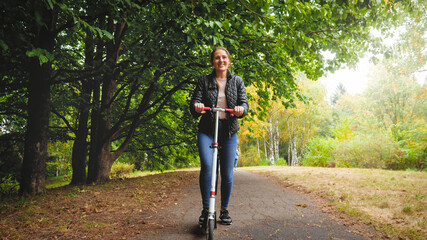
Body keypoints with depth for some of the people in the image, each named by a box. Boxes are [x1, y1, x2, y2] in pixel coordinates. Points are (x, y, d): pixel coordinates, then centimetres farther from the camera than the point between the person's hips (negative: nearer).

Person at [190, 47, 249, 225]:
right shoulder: (205, 81, 8)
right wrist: (197, 106, -22)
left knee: (227, 173, 3)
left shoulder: (237, 81, 11)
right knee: (207, 165, -22)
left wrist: (241, 109, -21)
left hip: (229, 131, 1)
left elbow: (244, 103, 3)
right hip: (207, 130, -1)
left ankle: (224, 210, 23)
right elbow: (195, 101, 2)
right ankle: (205, 208, -5)